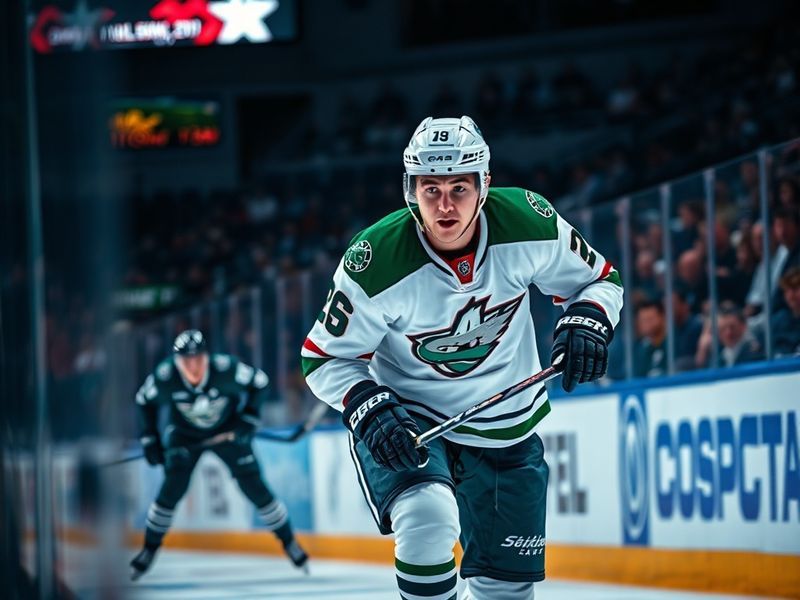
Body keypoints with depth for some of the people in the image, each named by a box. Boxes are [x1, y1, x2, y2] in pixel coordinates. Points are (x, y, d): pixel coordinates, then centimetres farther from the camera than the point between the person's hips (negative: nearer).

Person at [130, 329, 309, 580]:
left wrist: (249, 416, -20)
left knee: (254, 486, -6)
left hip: (228, 430, 0)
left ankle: (289, 541, 12)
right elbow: (144, 400, -7)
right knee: (172, 488, -16)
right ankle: (150, 549, 2)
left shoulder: (226, 369, -32)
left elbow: (259, 381, -14)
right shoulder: (165, 376, -28)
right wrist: (149, 438, -8)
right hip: (185, 434, 0)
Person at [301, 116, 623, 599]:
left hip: (507, 426, 4)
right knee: (429, 518, -33)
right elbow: (326, 358, -13)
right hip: (406, 421, -3)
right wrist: (370, 408, -29)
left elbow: (598, 279, -1)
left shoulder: (527, 223, -18)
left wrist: (588, 322, -22)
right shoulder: (378, 262, -25)